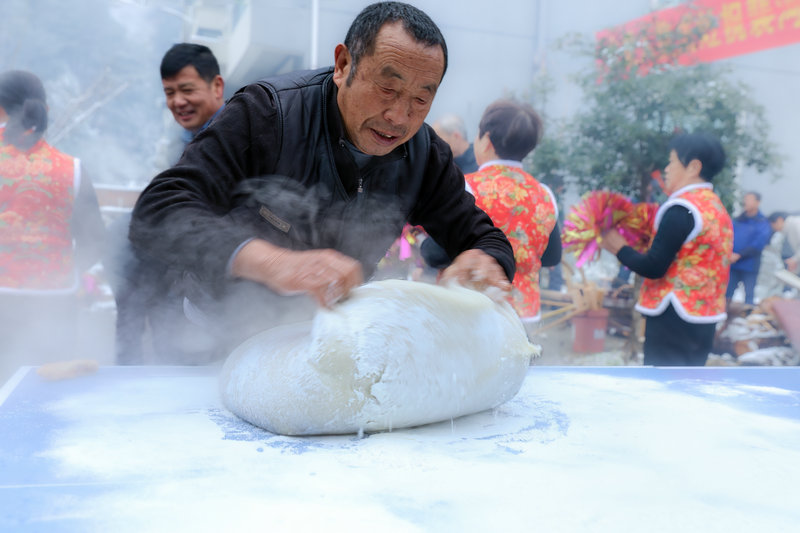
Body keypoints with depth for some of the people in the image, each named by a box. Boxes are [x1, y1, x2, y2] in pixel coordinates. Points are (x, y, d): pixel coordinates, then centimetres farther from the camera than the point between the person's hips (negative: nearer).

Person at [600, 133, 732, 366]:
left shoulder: (682, 209, -15)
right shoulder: (717, 207, 13)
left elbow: (654, 267, -17)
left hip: (674, 318, -9)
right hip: (703, 317, 9)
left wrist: (619, 248, -2)